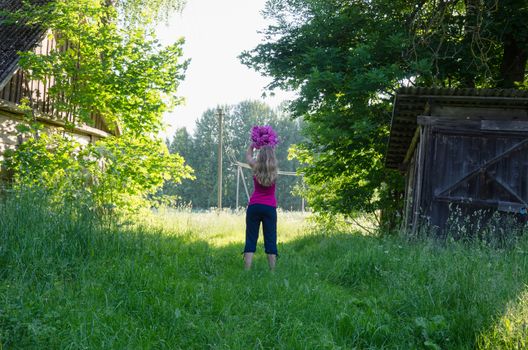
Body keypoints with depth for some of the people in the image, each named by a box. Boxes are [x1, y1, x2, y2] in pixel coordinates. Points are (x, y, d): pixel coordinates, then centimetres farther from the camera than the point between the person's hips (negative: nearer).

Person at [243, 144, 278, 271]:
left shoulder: (256, 167, -2)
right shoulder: (274, 170, 0)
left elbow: (248, 155, 20)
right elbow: (272, 156, 23)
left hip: (254, 206, 0)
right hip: (270, 208, 0)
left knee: (250, 240, 0)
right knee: (270, 240, 3)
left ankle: (247, 271, -7)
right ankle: (272, 271, -1)